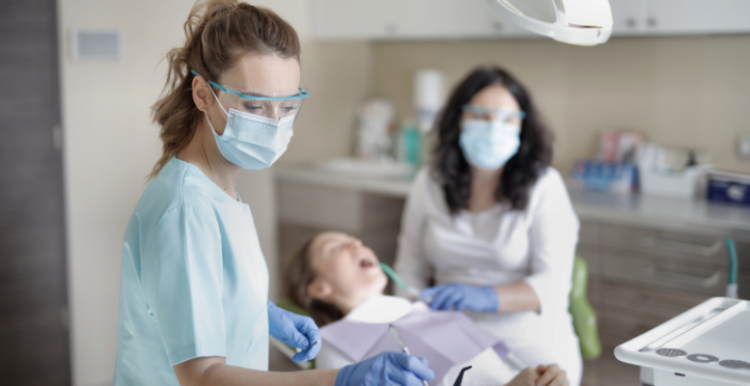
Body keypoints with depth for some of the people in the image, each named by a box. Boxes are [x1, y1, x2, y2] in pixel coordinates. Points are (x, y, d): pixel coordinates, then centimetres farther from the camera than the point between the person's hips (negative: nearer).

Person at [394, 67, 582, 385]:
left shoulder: (543, 186, -4)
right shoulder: (430, 183, 5)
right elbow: (411, 267, 9)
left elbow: (553, 283, -9)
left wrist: (485, 297, -25)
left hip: (532, 350, -1)